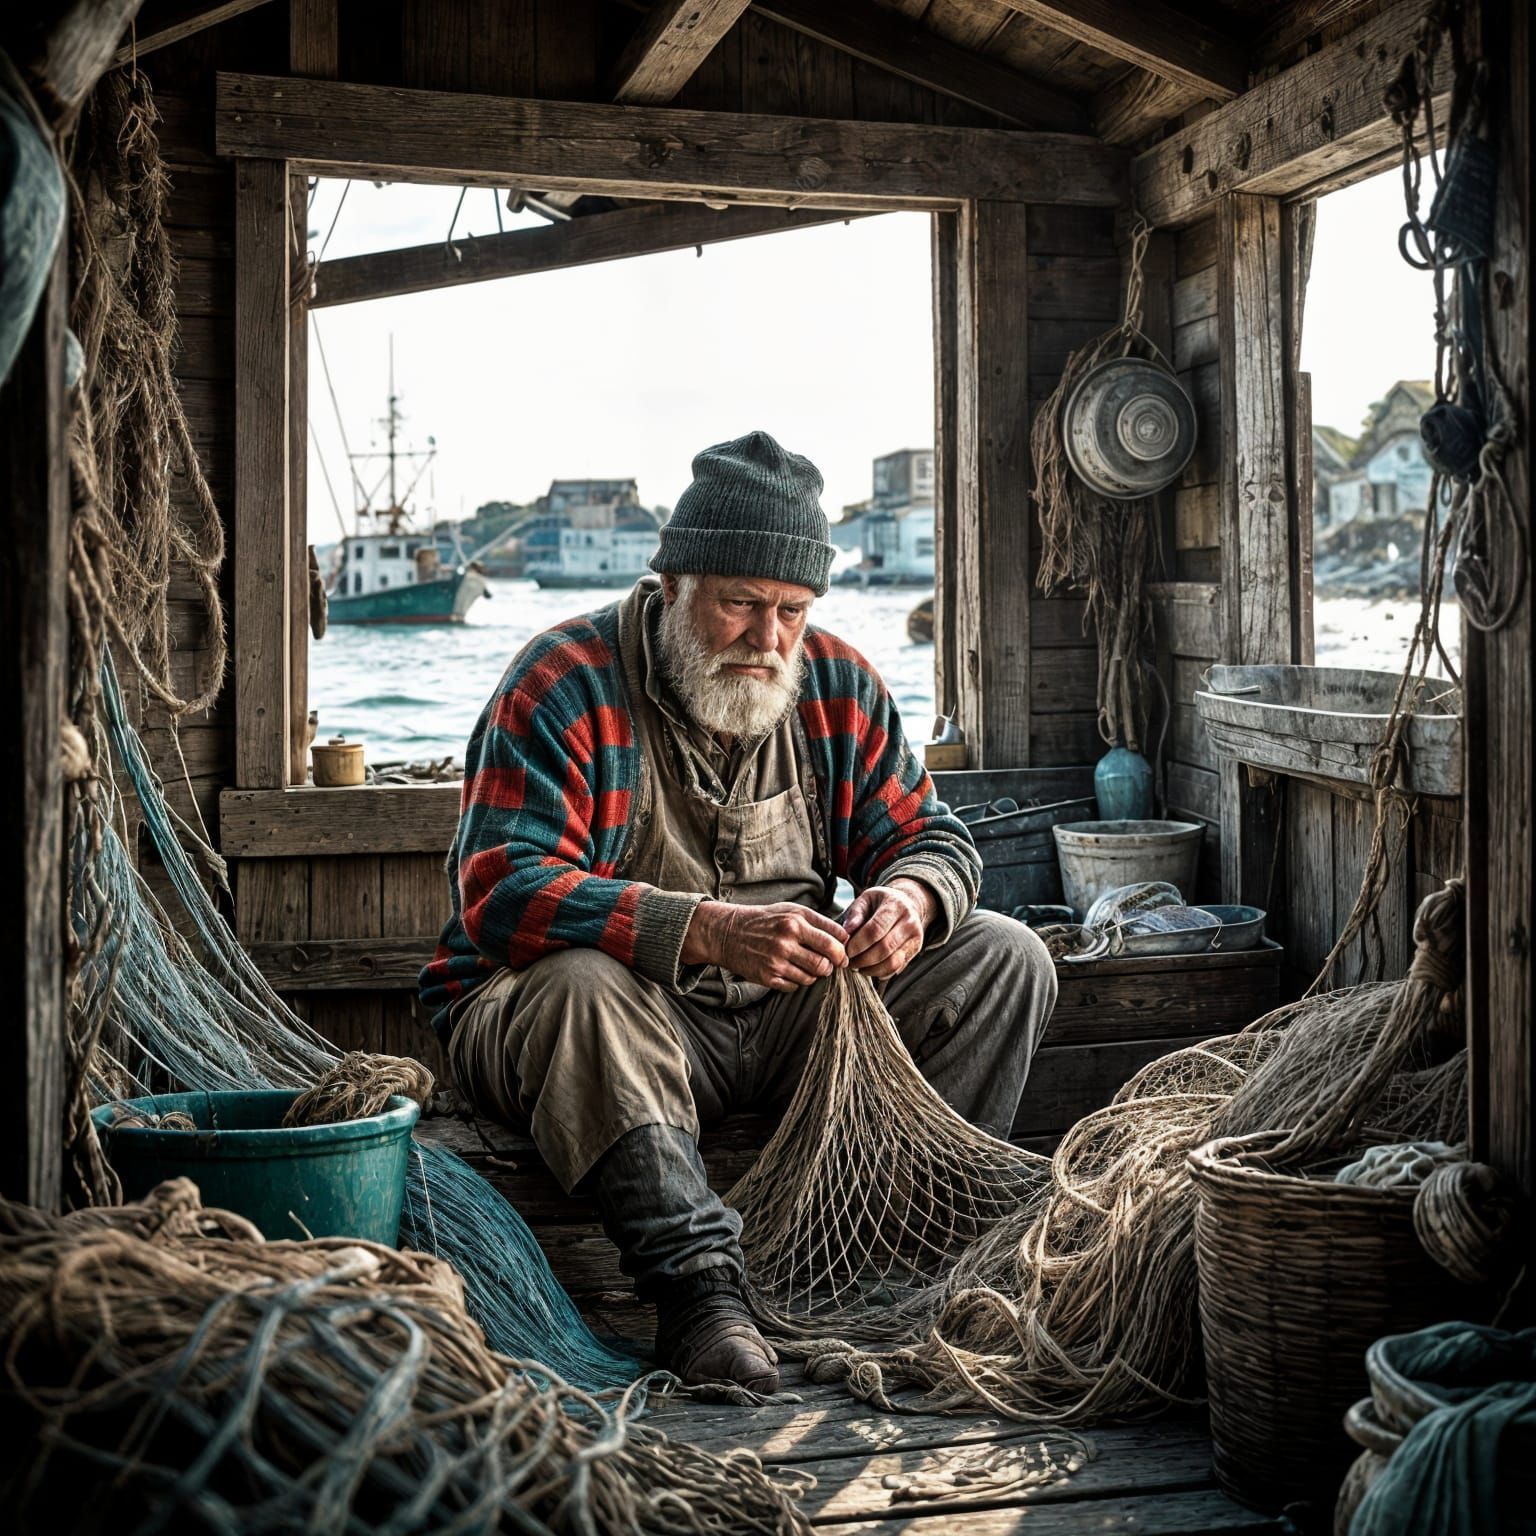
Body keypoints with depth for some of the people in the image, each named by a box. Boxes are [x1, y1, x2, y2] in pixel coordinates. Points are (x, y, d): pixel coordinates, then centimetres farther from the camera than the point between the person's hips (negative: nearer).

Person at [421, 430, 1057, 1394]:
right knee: (581, 984, -39)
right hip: (631, 1022, -5)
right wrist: (707, 931, -39)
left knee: (1004, 960, -7)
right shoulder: (564, 686, -15)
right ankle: (697, 1287, -39)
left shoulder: (837, 688, 3)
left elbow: (931, 836, 7)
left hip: (786, 1021, 5)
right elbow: (501, 891, -26)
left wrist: (911, 895, -20)